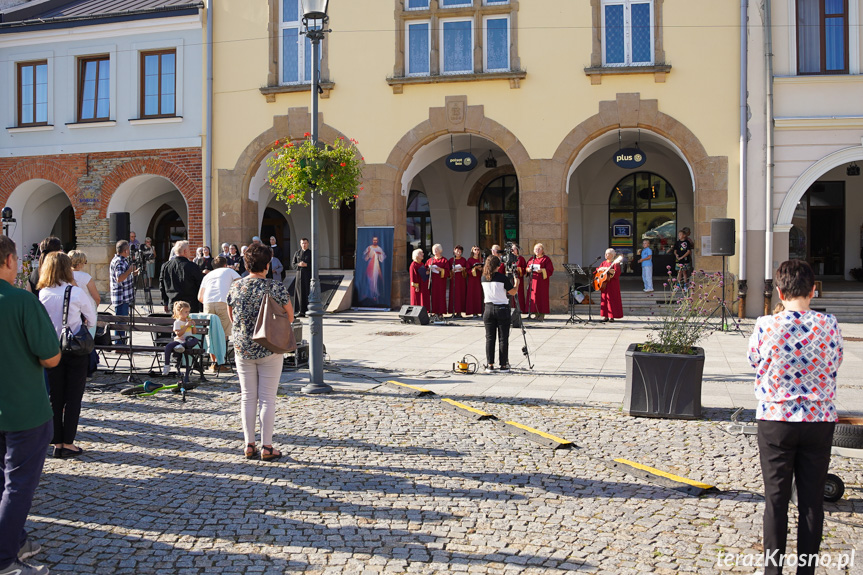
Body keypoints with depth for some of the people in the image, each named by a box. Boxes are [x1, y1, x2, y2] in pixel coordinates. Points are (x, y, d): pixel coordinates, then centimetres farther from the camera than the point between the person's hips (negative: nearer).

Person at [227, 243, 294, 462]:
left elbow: (231, 317, 11)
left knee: (247, 397, 11)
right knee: (267, 398, 3)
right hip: (269, 349, -3)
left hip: (242, 349, 3)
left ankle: (249, 445, 16)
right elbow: (289, 317, -5)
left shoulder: (235, 288, -1)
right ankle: (266, 447, 7)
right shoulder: (276, 288, -13)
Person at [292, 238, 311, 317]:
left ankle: (308, 310, -1)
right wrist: (299, 264, -11)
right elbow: (292, 264, 9)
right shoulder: (297, 253, 11)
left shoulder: (311, 253, 2)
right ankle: (301, 311, 3)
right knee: (299, 292, -1)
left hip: (308, 275, -3)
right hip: (299, 274, 3)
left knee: (308, 293, -5)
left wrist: (306, 265, -17)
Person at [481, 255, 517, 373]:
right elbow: (513, 292, -4)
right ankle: (503, 365, 5)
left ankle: (489, 365, 6)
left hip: (488, 308, 4)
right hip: (502, 309, -4)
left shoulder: (484, 278, 3)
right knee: (503, 338, 3)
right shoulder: (502, 277, -11)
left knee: (489, 338, 7)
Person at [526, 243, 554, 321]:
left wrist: (542, 270, -20)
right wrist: (529, 270, -3)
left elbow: (550, 270, -6)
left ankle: (542, 314, -2)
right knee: (533, 296, 1)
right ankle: (536, 313, 7)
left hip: (542, 280, -5)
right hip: (533, 280, 5)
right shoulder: (532, 258, 17)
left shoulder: (546, 259, 0)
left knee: (542, 296, -6)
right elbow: (527, 268, 19)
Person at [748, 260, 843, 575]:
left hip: (776, 419, -1)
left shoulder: (766, 326, -13)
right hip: (820, 419, 1)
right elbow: (835, 364, 7)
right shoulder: (829, 326, -8)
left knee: (776, 499, 8)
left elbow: (754, 360, 4)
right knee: (812, 500, 11)